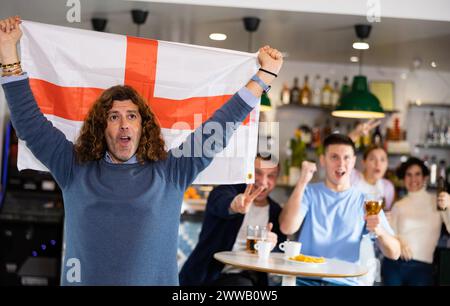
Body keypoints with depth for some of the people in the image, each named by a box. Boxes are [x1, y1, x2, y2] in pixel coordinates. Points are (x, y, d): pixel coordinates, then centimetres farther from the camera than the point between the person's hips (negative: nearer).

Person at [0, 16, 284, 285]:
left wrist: (266, 74, 5)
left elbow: (216, 130, 3)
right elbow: (30, 123, 6)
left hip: (154, 279, 0)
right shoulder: (76, 170, 5)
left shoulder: (170, 171, 2)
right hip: (84, 278, 1)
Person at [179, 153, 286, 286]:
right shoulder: (228, 190, -1)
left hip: (247, 278, 4)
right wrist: (234, 206, -50)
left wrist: (272, 244, -13)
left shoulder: (276, 212, 12)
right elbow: (221, 204, -26)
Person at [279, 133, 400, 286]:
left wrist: (379, 231, -21)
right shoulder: (309, 192, 7)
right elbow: (287, 228, -10)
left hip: (345, 281, 1)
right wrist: (302, 182, -14)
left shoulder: (365, 203, 7)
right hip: (305, 279, -1)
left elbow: (394, 253, 1)